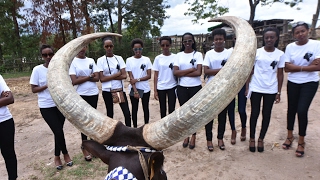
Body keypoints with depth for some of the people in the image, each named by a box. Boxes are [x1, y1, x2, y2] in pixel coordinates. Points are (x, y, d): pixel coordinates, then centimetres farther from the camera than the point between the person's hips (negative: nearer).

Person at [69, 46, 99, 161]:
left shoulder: (91, 60, 7)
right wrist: (89, 76, -8)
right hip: (81, 95, -3)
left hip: (93, 93, 3)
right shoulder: (72, 62, -3)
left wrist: (83, 78, -11)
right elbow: (74, 81, -12)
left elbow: (97, 78, -1)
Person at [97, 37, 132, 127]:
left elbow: (124, 75, -6)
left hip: (119, 89, 1)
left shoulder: (119, 58, 2)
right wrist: (117, 74, -12)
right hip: (107, 91, -1)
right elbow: (102, 79, -10)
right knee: (110, 113, 13)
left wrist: (109, 77, -11)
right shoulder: (101, 60, -3)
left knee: (127, 113, -2)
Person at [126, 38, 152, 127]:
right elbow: (131, 77, -6)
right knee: (134, 109, 9)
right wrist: (135, 91, -13)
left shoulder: (146, 59, -1)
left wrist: (137, 79, -15)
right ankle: (135, 128, 23)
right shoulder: (129, 60, -2)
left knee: (146, 108, 10)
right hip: (133, 89, 0)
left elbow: (149, 76, -4)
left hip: (145, 89, 1)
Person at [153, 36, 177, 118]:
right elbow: (156, 75, 3)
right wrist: (155, 90, 0)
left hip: (172, 87, -1)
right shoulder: (158, 58, 2)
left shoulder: (175, 57, -2)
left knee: (172, 109, 0)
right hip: (161, 87, 2)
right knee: (163, 109, 12)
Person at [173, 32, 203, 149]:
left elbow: (199, 72, -13)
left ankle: (193, 137, 23)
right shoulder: (178, 55, 4)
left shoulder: (198, 54, -1)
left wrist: (182, 73, -11)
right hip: (182, 88, 2)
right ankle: (186, 135, 27)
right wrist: (191, 69, -12)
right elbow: (175, 72, -7)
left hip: (195, 88, -2)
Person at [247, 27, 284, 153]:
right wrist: (247, 88, -2)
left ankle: (261, 139, 25)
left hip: (271, 90, 1)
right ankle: (252, 139, 21)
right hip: (256, 88, -1)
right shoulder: (257, 52, -1)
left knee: (266, 115, 9)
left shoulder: (280, 54, 2)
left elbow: (280, 74, 5)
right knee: (254, 113, 6)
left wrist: (279, 92, 3)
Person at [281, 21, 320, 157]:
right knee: (291, 109, 11)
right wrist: (307, 66, -12)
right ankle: (290, 136, 30)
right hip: (293, 83, 2)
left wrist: (297, 67, -13)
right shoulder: (290, 47, -1)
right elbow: (287, 68, -8)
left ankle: (301, 141, 12)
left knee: (302, 110, -8)